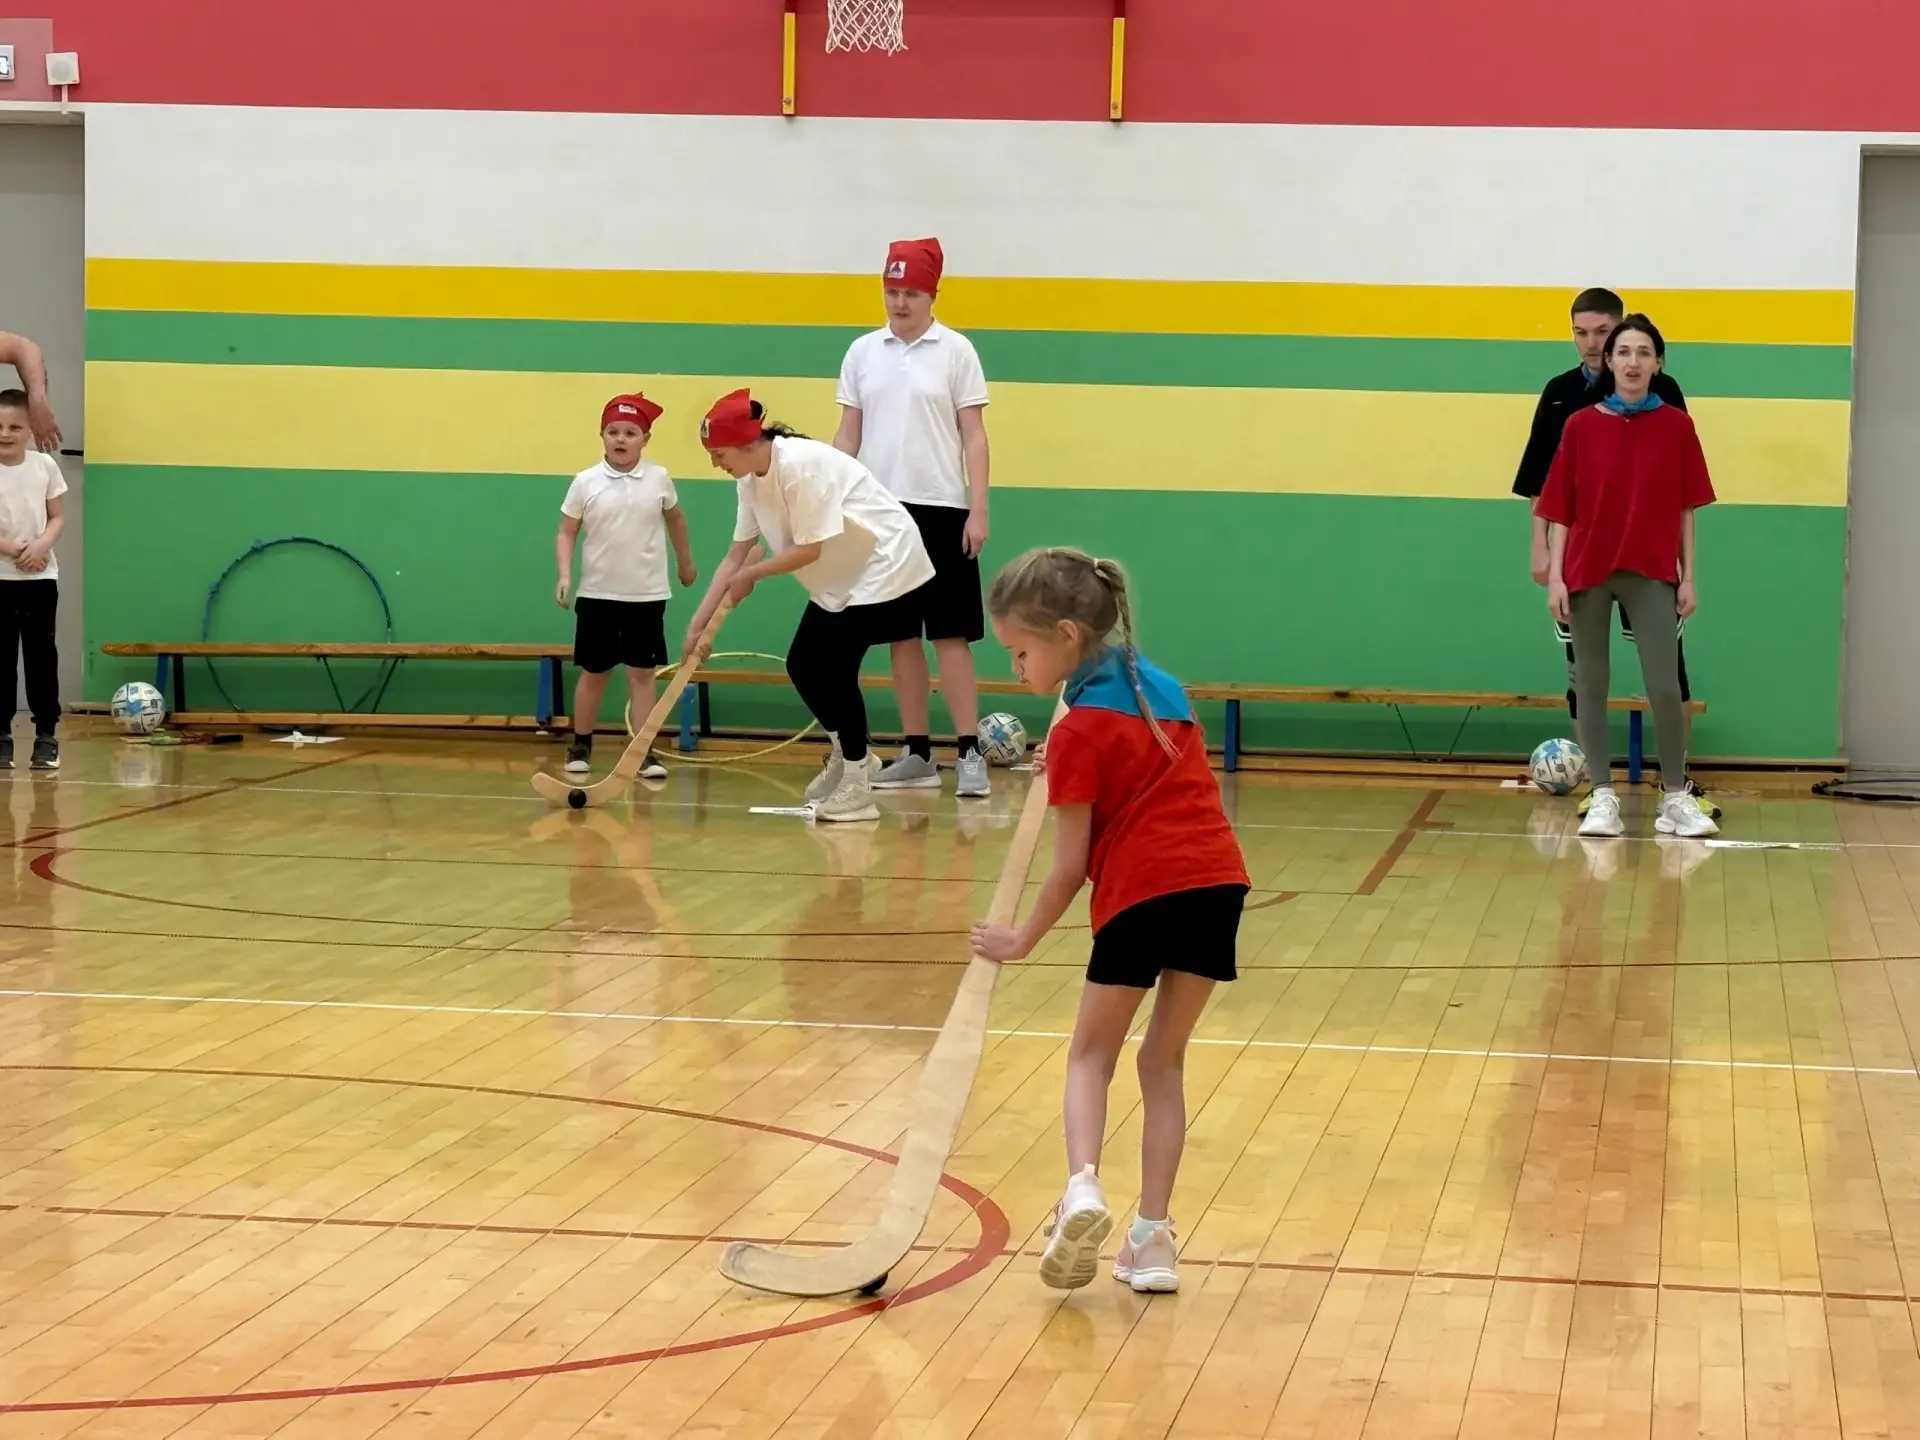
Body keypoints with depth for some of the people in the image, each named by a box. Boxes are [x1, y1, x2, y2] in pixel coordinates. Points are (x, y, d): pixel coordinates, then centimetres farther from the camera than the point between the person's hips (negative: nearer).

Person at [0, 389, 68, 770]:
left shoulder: (45, 466, -1)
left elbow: (58, 517, 5)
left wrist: (42, 544, -14)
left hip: (40, 577, 1)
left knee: (41, 656, 3)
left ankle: (47, 736, 8)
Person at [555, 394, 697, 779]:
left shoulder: (658, 479, -2)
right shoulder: (586, 482, -6)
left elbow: (675, 519, 16)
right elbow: (567, 532, -1)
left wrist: (686, 561, 27)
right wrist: (565, 575, -15)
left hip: (646, 595, 0)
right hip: (597, 594, 0)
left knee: (642, 674, 1)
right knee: (593, 673, 10)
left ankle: (644, 752, 2)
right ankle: (581, 746, 23)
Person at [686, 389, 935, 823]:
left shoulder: (800, 465, -27)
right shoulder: (752, 481, 0)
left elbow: (810, 549, -26)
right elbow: (735, 558, 3)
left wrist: (752, 574, -14)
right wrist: (698, 624, -1)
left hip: (885, 567, -9)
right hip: (840, 579, 9)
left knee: (834, 665, -14)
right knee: (802, 664, 7)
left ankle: (857, 787, -4)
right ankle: (848, 754, 29)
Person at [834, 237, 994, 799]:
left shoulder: (956, 351, -1)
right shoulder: (863, 352, 8)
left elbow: (973, 436, -1)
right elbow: (849, 434, 11)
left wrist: (978, 511, -7)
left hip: (941, 508, -4)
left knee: (950, 634, -5)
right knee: (901, 634, 7)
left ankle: (970, 753, -4)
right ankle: (918, 754, 12)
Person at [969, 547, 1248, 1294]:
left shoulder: (1079, 733, -3)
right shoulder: (1160, 687, 18)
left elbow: (1070, 865, -1)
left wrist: (1022, 939, 10)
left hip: (1142, 893, -6)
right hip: (1219, 878, 6)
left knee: (1092, 1051, 11)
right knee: (1163, 1058, 16)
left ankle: (1083, 1187, -15)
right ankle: (1151, 1236, 10)